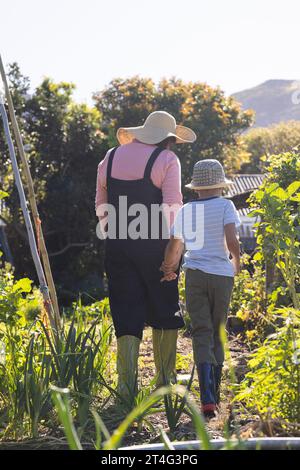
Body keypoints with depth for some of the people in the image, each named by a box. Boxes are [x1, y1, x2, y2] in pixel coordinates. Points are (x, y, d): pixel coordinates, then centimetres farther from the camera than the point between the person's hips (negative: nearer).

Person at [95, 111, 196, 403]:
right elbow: (173, 208, -12)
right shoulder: (166, 160, -5)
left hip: (117, 245, 3)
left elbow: (100, 206, 14)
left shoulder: (112, 157, 10)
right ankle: (166, 379, 20)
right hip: (155, 245, -3)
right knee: (164, 312, 12)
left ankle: (126, 383, -5)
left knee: (126, 313, 5)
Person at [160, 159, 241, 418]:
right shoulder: (225, 206, -2)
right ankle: (215, 392, 23)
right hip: (221, 275, -2)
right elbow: (232, 241, -15)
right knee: (218, 333, 13)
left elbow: (172, 249, 18)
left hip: (194, 275, 2)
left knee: (201, 334, -2)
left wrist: (169, 270, 37)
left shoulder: (185, 211, 10)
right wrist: (236, 261, 6)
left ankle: (207, 398, -18)